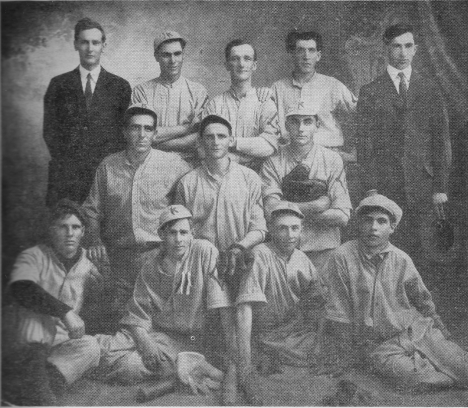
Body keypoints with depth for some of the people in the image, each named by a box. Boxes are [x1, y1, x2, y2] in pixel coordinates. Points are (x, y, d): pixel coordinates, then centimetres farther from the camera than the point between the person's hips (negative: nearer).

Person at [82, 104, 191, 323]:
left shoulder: (173, 164, -1)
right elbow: (92, 209, 15)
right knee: (121, 319, 3)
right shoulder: (108, 166, 7)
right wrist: (95, 240, 0)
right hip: (120, 255, 2)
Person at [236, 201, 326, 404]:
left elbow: (317, 306, 7)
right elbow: (245, 309, -26)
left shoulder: (302, 259, 1)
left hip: (299, 330, 6)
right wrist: (245, 366, -32)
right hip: (270, 334, -6)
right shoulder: (261, 255, -19)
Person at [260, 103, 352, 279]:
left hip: (324, 250, 0)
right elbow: (272, 211, -11)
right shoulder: (273, 162, 2)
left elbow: (342, 216, -5)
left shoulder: (332, 160, 3)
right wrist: (318, 205, -10)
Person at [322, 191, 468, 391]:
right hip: (379, 345, -3)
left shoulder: (402, 260, 2)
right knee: (417, 379, -27)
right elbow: (339, 315, -5)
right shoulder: (342, 258, -10)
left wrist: (443, 335, 12)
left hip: (418, 330, 3)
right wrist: (343, 356, -1)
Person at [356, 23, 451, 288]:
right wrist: (371, 187, -7)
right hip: (386, 185, -1)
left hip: (423, 184, 1)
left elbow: (442, 141, 8)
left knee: (422, 251, 2)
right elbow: (365, 142, 2)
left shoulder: (430, 90, 11)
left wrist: (441, 187, 0)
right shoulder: (370, 92, 7)